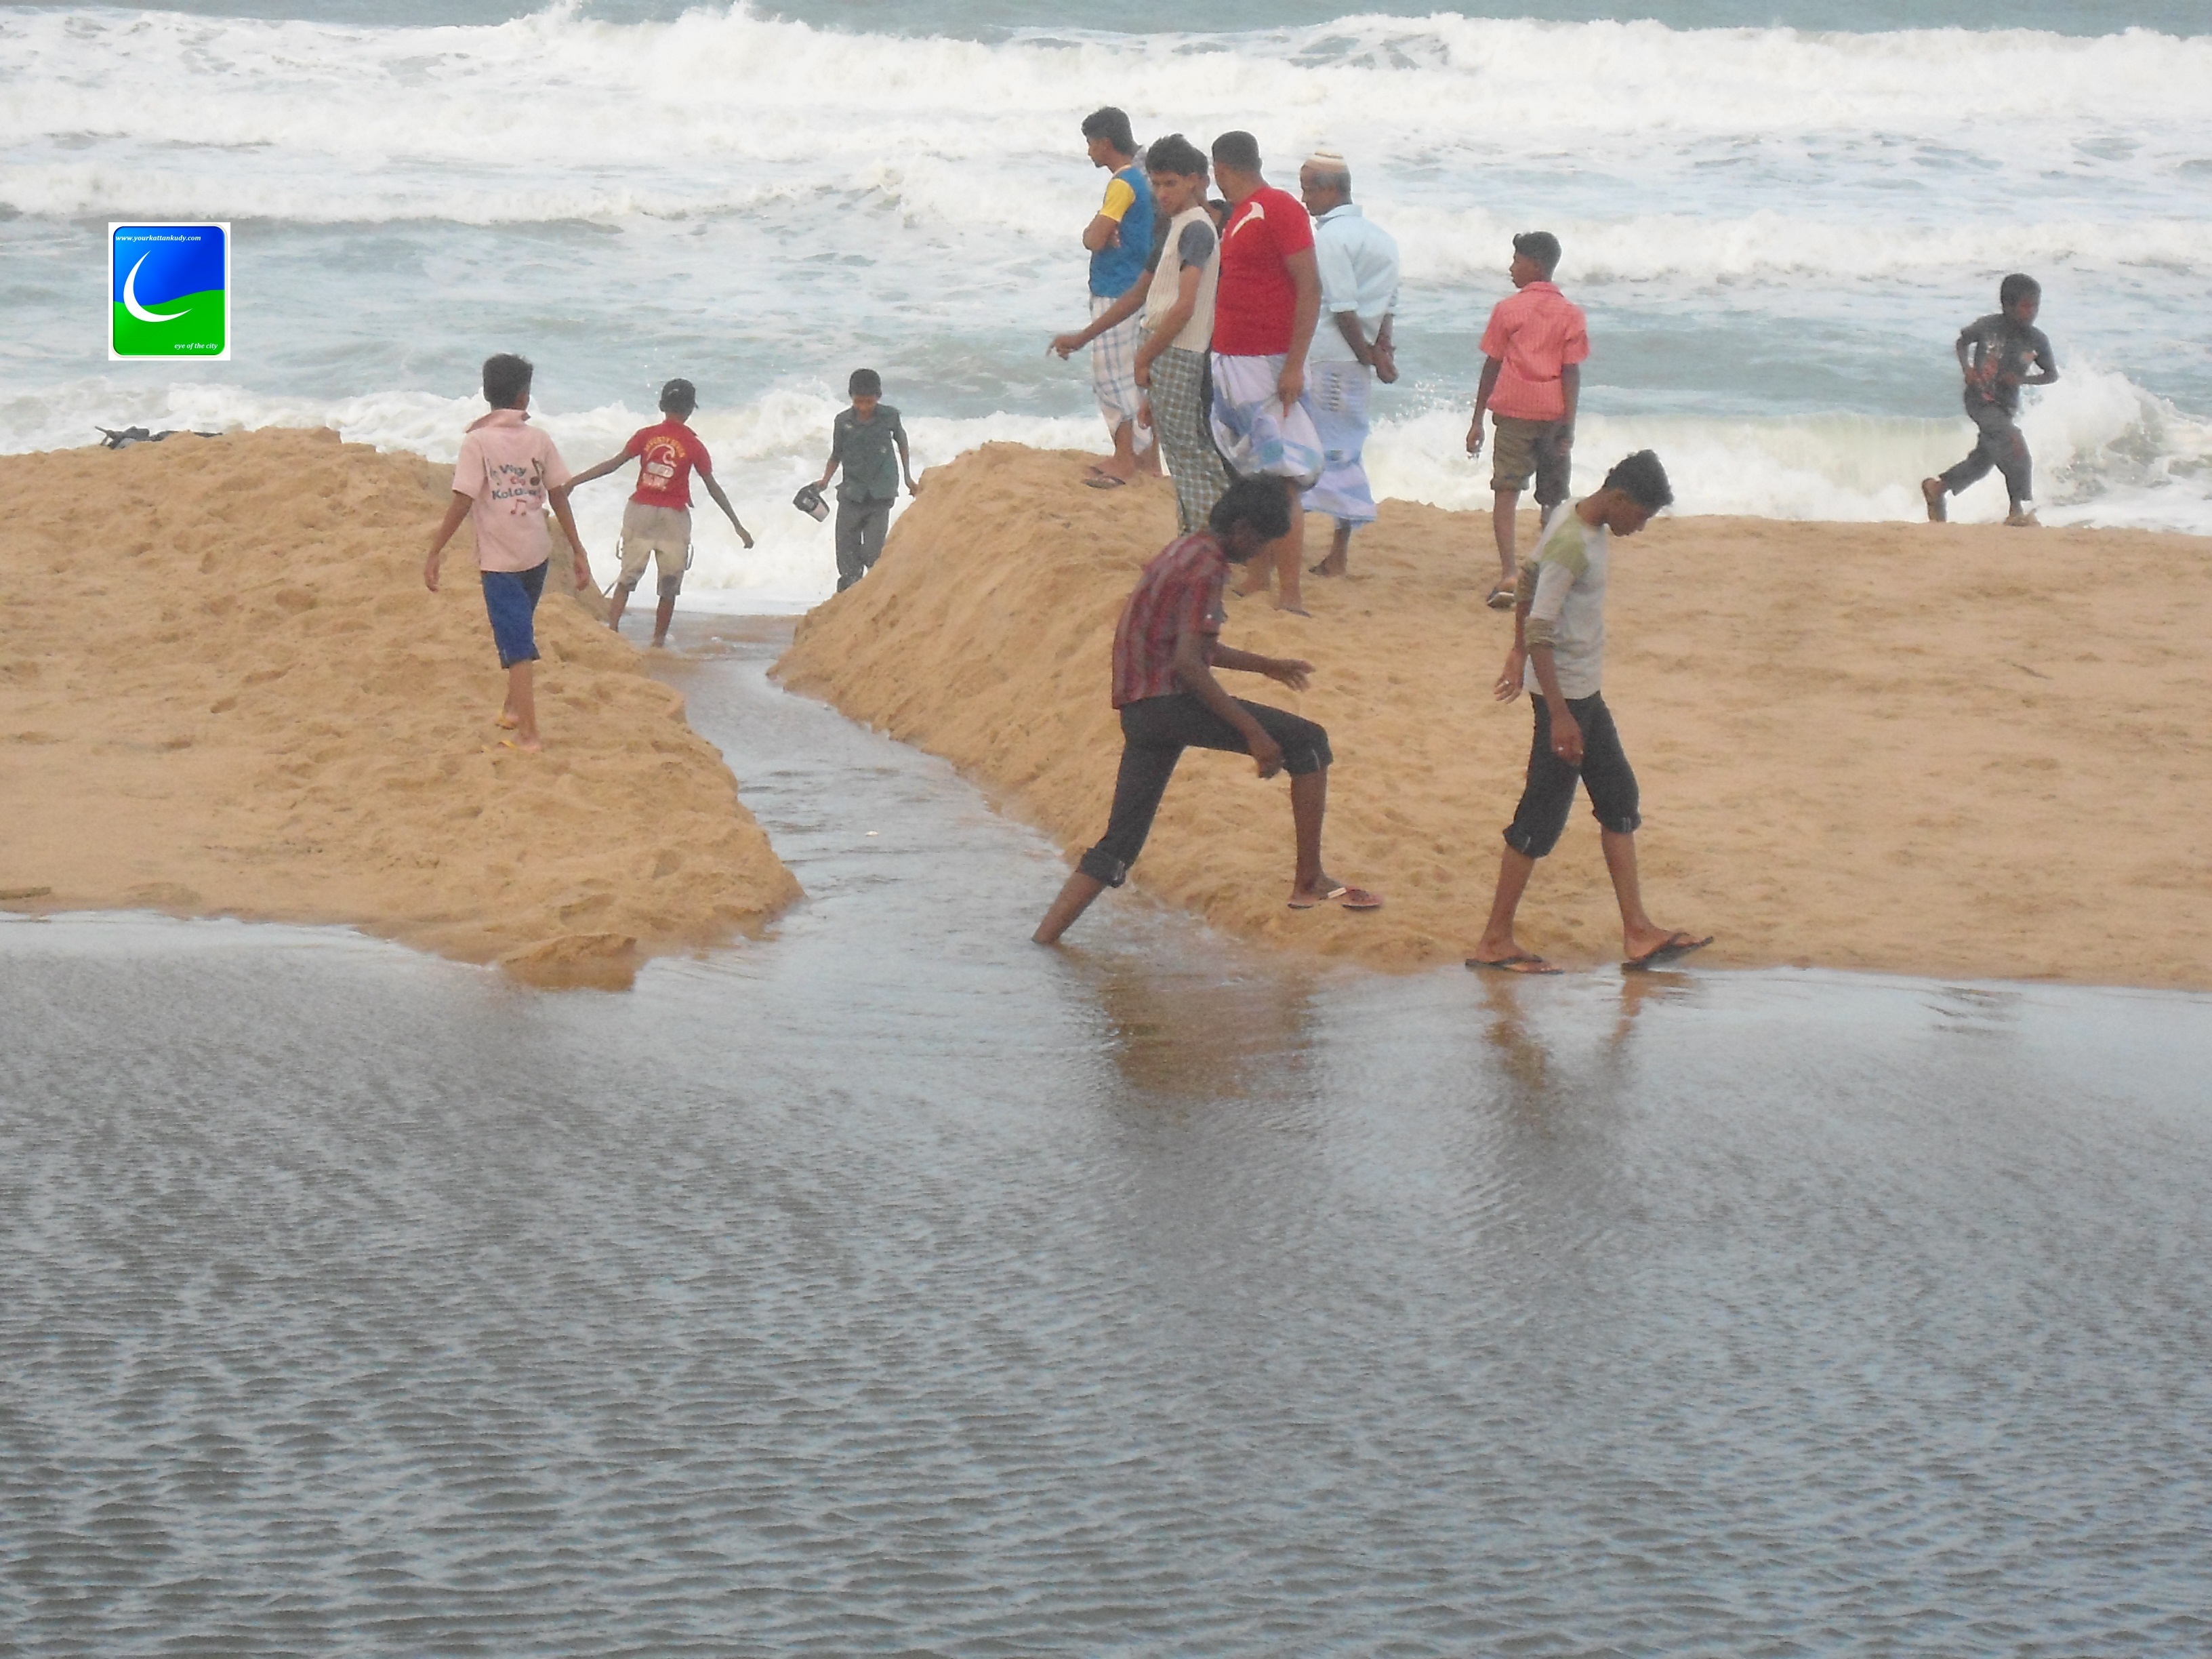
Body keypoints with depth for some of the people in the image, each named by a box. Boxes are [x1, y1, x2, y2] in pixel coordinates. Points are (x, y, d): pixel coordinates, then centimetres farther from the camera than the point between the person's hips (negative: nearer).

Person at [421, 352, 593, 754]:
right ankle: (513, 708, 38)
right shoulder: (539, 440, -1)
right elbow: (559, 498, 1)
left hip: (500, 558, -4)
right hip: (536, 554, 4)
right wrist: (579, 552, 7)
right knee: (520, 634, 24)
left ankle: (527, 733, -7)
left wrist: (434, 554, -13)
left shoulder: (477, 440, -13)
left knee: (517, 645, -3)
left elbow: (462, 502, -17)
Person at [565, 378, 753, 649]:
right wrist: (737, 526, 7)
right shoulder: (694, 445, -4)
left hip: (640, 512, 2)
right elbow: (713, 489, 0)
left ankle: (611, 629, -9)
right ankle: (658, 642, 10)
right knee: (669, 587, 8)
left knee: (627, 577, 7)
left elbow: (613, 464, -2)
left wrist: (574, 481, 4)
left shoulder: (646, 435, 0)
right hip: (673, 516, -2)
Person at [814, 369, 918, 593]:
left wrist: (908, 479, 17)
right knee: (847, 554, 1)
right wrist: (825, 480, -7)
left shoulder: (890, 417, -3)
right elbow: (836, 456, 9)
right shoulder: (843, 421, -1)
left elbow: (901, 443, 14)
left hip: (880, 496, -2)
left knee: (873, 553, -10)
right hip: (851, 496, 2)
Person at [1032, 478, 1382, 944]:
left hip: (1137, 710, 10)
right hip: (1171, 700, -10)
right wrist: (1253, 733, -21)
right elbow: (1187, 664, -21)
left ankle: (1042, 941, -1)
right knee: (1308, 742, -2)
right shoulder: (1206, 569, -11)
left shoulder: (1181, 552, 19)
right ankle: (1310, 881, -1)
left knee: (1118, 848, 9)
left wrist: (1265, 666, 39)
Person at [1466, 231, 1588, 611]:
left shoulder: (1508, 309, -1)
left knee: (1506, 490, -7)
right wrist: (1569, 426, -2)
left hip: (1514, 412, -2)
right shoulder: (1571, 315, 3)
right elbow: (1572, 373, -3)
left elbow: (1492, 366, 1)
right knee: (1553, 498, 14)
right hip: (1554, 414, 2)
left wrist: (1478, 420, 7)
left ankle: (1508, 574, -23)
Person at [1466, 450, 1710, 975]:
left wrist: (1518, 653, 27)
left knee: (1619, 799, 13)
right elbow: (1540, 632, -27)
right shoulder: (1573, 546, -24)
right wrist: (1559, 716, -27)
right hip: (1565, 693, -10)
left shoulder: (1574, 520, 5)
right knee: (1542, 817, -3)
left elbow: (1528, 580, 18)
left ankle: (1638, 932, 16)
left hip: (1584, 690, 10)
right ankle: (1495, 941, 4)